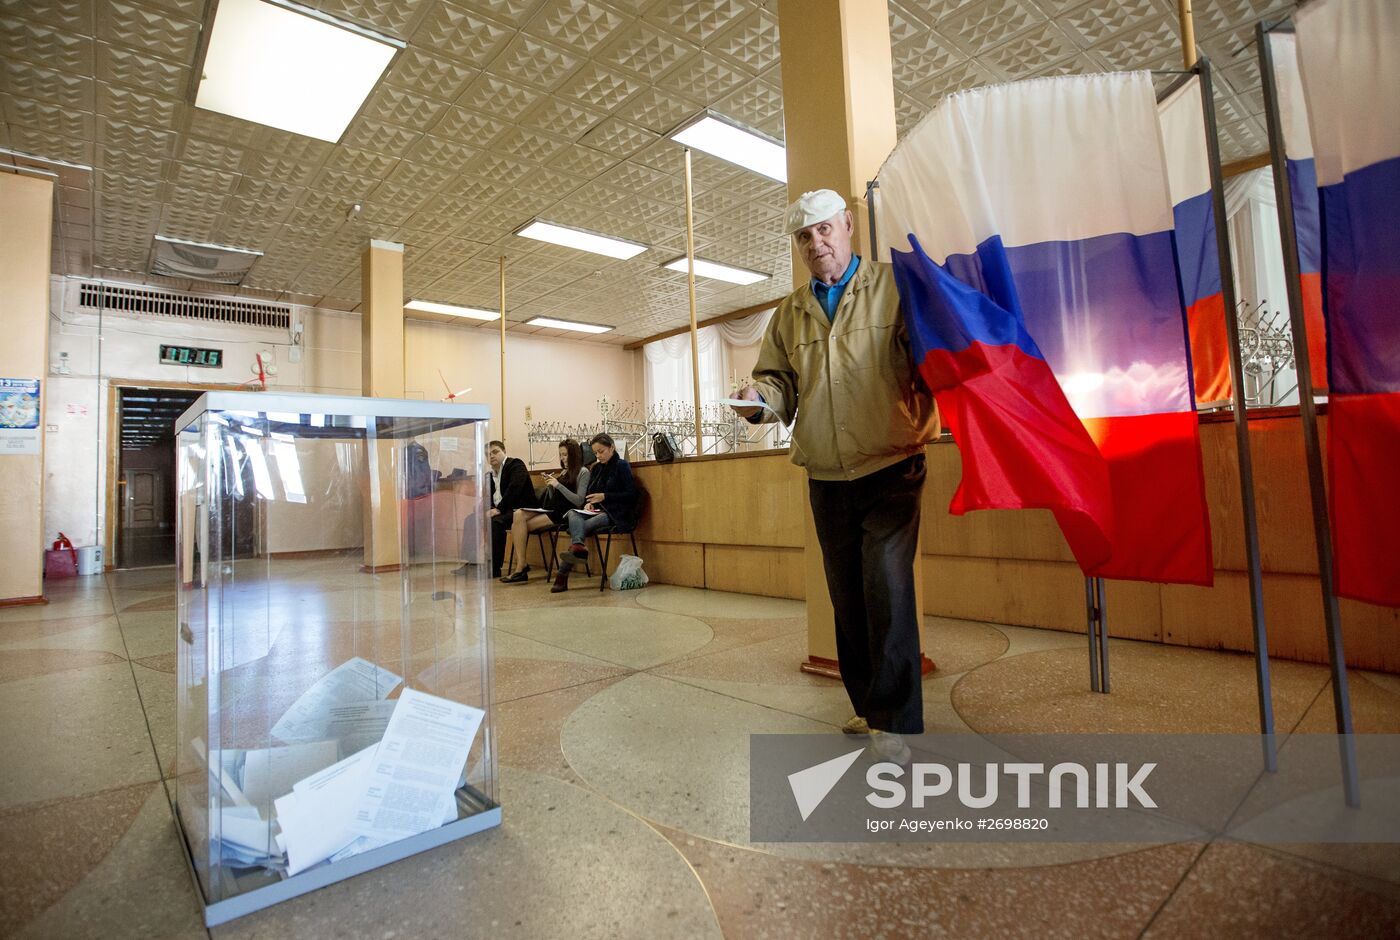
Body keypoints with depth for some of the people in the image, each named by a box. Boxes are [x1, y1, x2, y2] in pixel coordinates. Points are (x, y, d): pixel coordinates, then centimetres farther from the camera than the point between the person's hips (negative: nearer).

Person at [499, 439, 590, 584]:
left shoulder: (583, 472, -1)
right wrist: (549, 486, 1)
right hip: (550, 509, 7)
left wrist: (558, 485, -14)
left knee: (520, 525, -19)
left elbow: (579, 501, -12)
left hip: (563, 513, -7)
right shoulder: (564, 471, 21)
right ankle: (521, 565, -18)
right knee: (518, 515, -17)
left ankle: (521, 566, -10)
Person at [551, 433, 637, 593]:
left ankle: (563, 575, -38)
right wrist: (588, 503, -4)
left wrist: (605, 496, -15)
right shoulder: (596, 468, 19)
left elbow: (631, 494, -8)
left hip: (616, 514, -6)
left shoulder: (622, 465, 0)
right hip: (597, 511, 6)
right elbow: (589, 493, 21)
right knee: (573, 514, -29)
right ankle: (578, 546, -56)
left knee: (581, 526, -31)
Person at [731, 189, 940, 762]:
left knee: (887, 591, -10)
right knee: (848, 599, 11)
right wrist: (760, 399, -10)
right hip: (826, 478, 4)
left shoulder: (893, 287, 3)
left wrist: (925, 416, -25)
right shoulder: (788, 314, 15)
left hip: (890, 469, -4)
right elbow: (779, 379, 13)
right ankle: (869, 708, 26)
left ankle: (894, 722, 3)